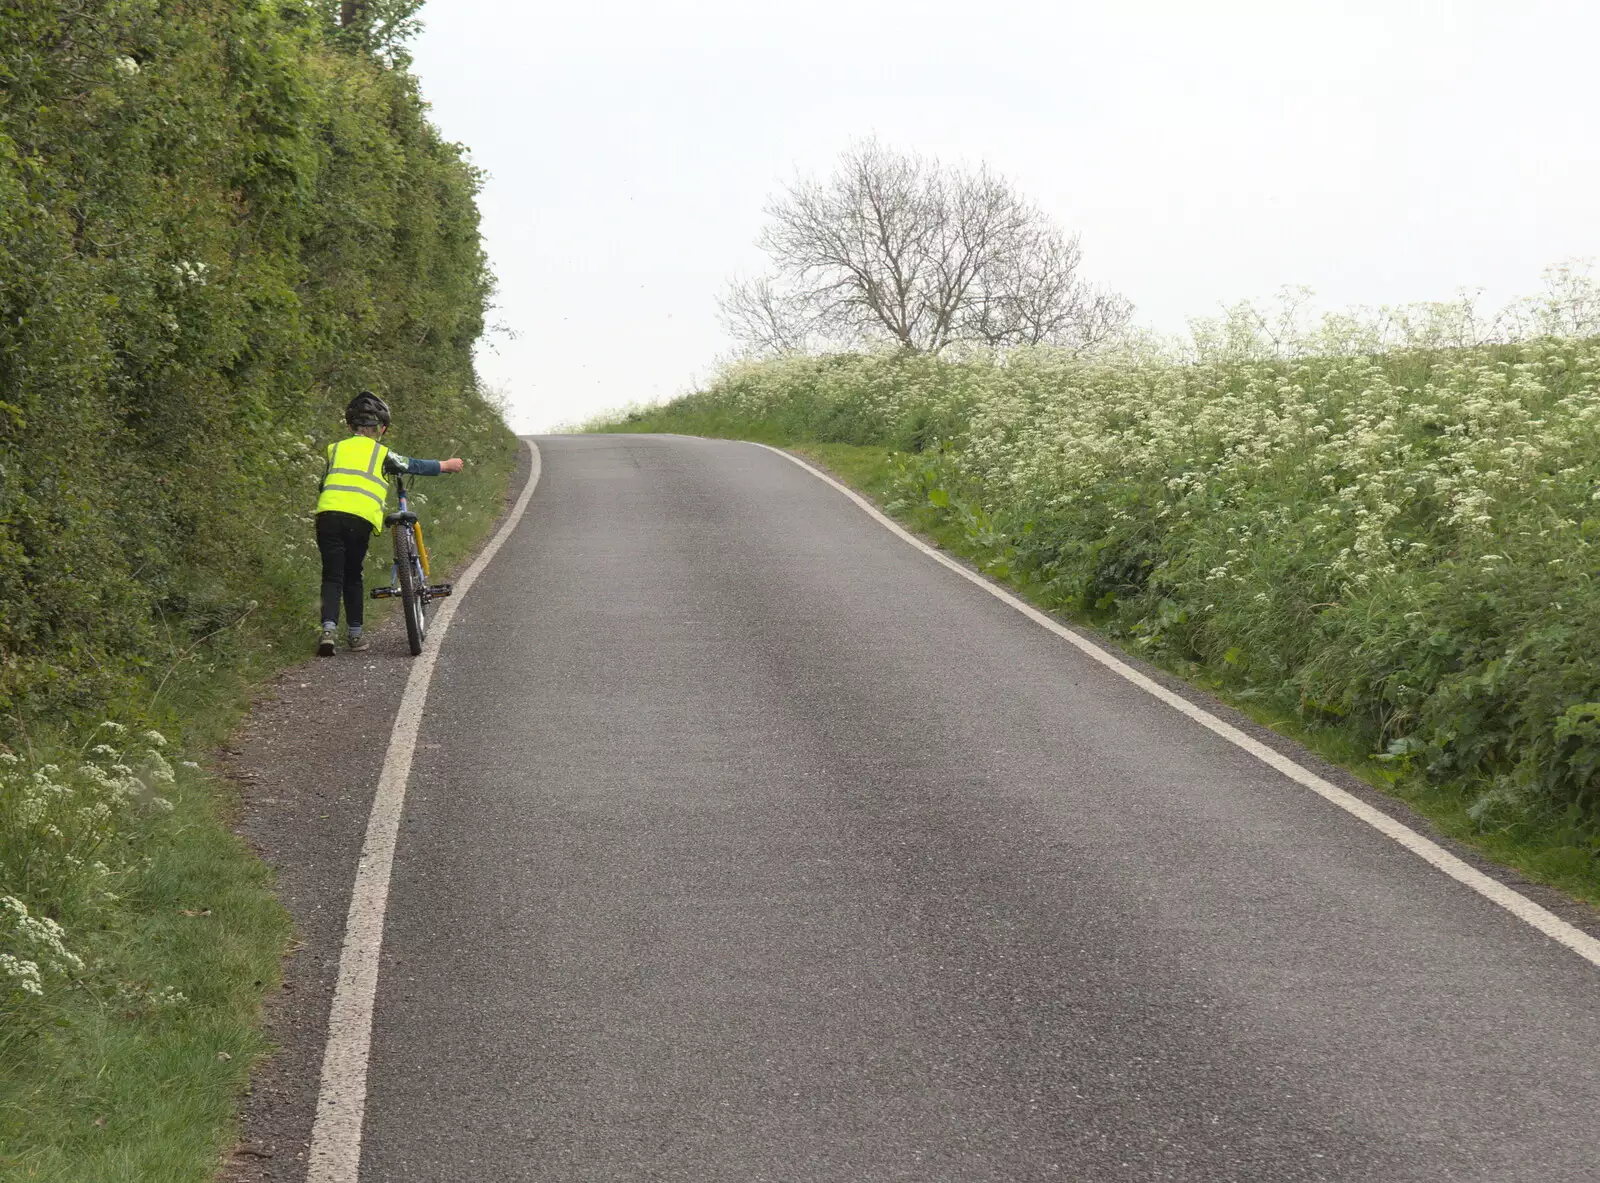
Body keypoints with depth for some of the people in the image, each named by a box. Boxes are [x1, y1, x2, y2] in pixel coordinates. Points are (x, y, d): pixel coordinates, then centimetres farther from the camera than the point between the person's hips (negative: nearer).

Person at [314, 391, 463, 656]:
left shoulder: (335, 449, 21)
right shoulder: (380, 454, 14)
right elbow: (417, 466, 24)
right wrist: (448, 465, 39)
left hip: (328, 513, 2)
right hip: (360, 519, -2)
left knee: (332, 576, 4)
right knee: (353, 577, 13)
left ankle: (329, 629, -14)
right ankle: (355, 634, 19)